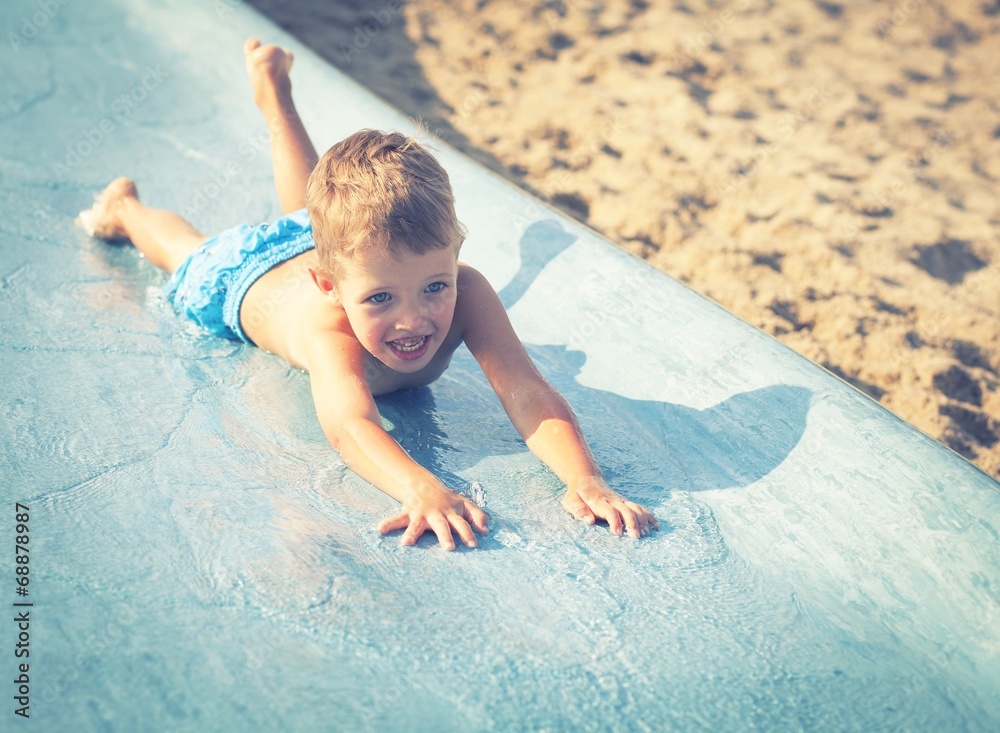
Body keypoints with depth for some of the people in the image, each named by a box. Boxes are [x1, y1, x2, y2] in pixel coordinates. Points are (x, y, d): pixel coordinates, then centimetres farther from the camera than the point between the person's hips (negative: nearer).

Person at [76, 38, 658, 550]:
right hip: (251, 275, -3)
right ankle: (125, 207, 60)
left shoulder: (466, 293, -46)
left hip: (343, 246, 4)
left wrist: (585, 479, -69)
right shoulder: (326, 321, -54)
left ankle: (274, 91, 56)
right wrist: (422, 489, -87)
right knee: (193, 251, 31)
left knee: (308, 214, 38)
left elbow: (529, 396, -53)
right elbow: (349, 423, -69)